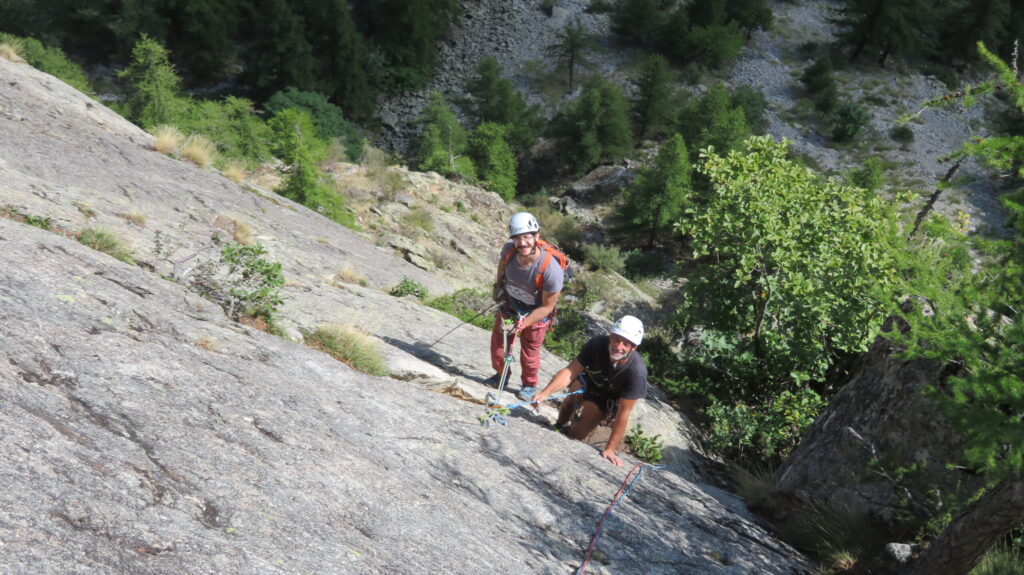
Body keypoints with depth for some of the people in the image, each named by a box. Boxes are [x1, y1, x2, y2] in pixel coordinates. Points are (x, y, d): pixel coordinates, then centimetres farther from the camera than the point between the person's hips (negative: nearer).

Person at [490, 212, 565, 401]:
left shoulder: (552, 271, -39)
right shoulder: (509, 249, -27)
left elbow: (547, 307, -24)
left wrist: (521, 324, -26)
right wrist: (498, 287, 9)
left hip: (535, 312, -4)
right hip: (509, 303, 4)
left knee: (530, 351, 12)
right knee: (498, 341, 15)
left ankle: (529, 385, 40)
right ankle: (500, 375, 44)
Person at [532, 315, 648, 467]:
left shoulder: (637, 372, -40)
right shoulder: (597, 343, -33)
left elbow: (623, 414, -34)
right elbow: (570, 371, -33)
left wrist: (610, 450, -31)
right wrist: (545, 393, -48)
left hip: (608, 399, -4)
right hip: (589, 379, 4)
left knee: (577, 434, -8)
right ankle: (559, 427, 23)